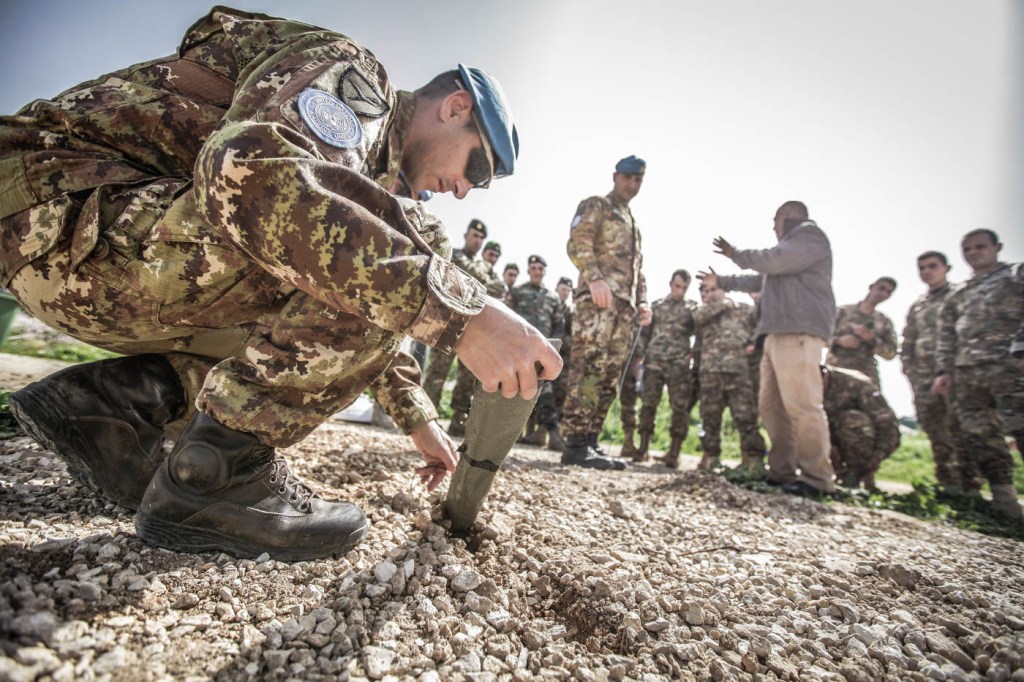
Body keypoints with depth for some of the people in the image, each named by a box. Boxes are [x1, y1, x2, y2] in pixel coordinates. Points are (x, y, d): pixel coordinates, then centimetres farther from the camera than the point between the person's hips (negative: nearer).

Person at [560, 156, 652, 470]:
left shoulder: (633, 223, 33)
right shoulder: (595, 205, 9)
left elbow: (637, 269, 31)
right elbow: (577, 244, -7)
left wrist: (642, 302, 15)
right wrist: (594, 278, -23)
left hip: (625, 307, 8)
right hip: (598, 300, -8)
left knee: (609, 377, 2)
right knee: (589, 369, -17)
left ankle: (590, 442, 5)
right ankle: (575, 444, -16)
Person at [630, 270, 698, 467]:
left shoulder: (693, 309, 12)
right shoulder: (656, 306, 14)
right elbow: (645, 333, 14)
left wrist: (693, 353, -3)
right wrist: (644, 353, 5)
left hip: (680, 365, 0)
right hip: (654, 362, 1)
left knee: (679, 407, -4)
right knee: (648, 404, -1)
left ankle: (674, 453, 2)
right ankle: (643, 447, 5)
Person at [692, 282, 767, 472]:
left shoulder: (745, 309, 17)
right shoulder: (703, 312, 22)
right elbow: (698, 316, 0)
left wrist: (753, 344, 1)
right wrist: (723, 303, 8)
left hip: (738, 369, -2)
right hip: (710, 369, 2)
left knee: (745, 414, -8)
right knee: (710, 415, 3)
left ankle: (753, 457, -2)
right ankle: (711, 455, 12)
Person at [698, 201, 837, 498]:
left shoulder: (810, 235, 4)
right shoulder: (791, 245, 34)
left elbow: (773, 261, -12)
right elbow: (759, 281, 40)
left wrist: (736, 254, 3)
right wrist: (720, 281, 44)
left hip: (798, 333, -10)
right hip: (778, 334, 10)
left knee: (802, 405, -15)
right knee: (771, 405, 5)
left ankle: (816, 479, -13)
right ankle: (782, 471, 7)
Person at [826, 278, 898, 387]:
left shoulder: (885, 321, 18)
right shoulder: (843, 311, 11)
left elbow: (891, 352, 8)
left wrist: (872, 340, -11)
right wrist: (839, 341, -15)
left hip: (866, 375, 2)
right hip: (836, 371, -2)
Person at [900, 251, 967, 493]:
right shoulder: (916, 307, 21)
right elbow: (907, 344, 22)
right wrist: (910, 371, 9)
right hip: (924, 376, 4)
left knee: (958, 427, -11)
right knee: (934, 430, 4)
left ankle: (968, 483, -4)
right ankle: (948, 482, 12)